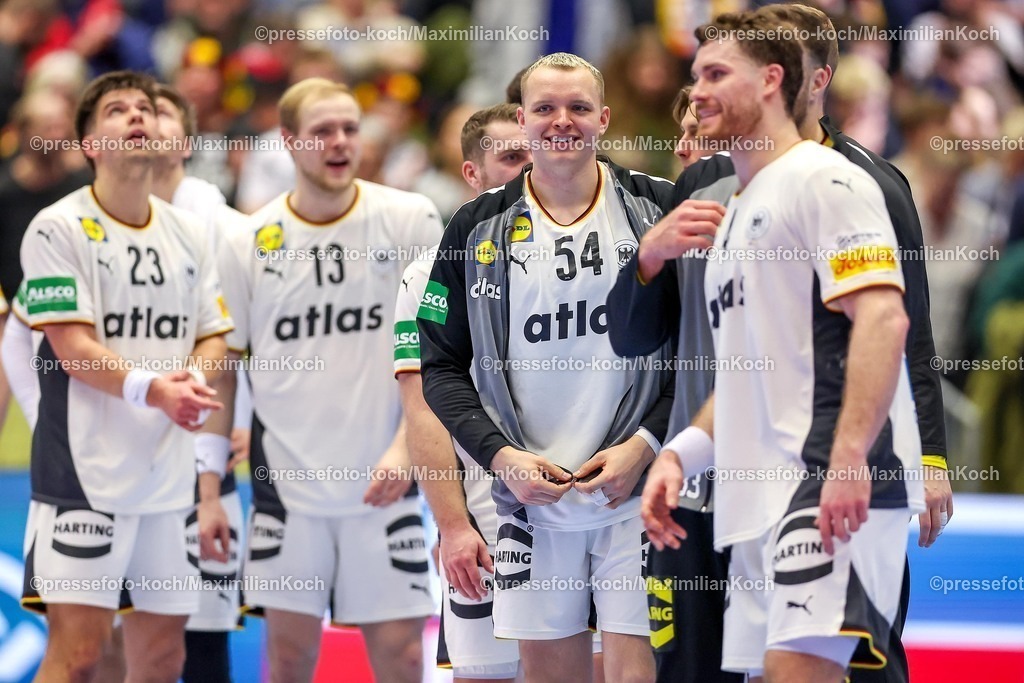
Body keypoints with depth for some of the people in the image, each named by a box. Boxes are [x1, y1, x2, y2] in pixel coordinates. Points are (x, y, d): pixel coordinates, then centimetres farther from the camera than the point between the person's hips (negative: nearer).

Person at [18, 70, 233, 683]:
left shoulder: (190, 235, 14)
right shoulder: (59, 229, -5)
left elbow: (214, 334, 15)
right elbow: (71, 347, -13)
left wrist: (197, 377, -9)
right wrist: (154, 390, -26)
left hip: (170, 471, 6)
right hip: (85, 472, -6)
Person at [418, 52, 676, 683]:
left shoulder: (658, 208, 0)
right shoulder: (479, 228, 6)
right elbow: (441, 365, 8)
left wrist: (645, 446, -10)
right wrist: (501, 455, -6)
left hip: (636, 489, -2)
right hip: (531, 492, 2)